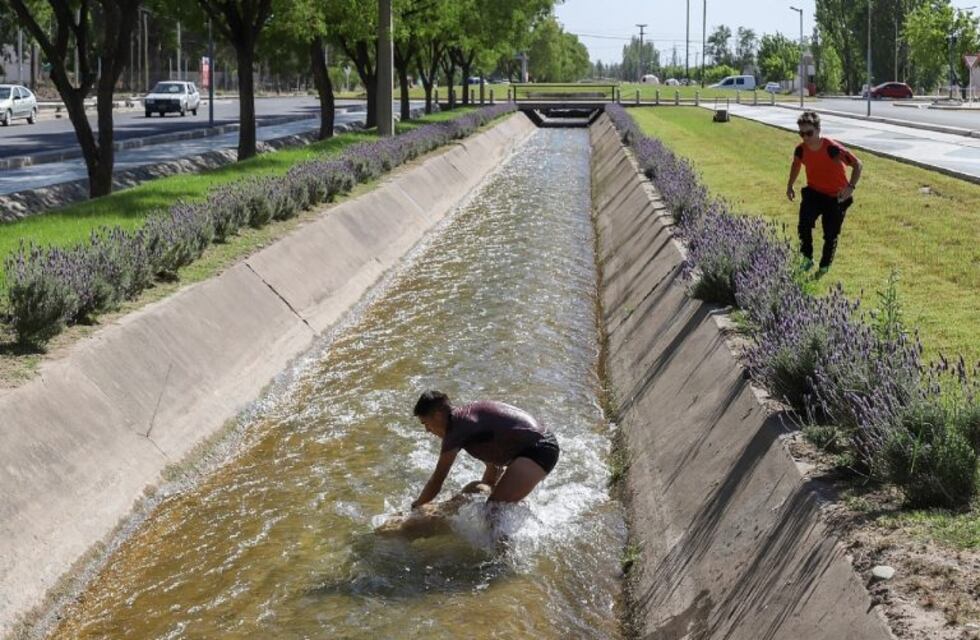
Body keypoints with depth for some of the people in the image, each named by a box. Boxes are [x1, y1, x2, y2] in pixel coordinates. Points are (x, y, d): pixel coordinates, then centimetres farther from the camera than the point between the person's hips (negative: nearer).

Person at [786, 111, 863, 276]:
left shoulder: (833, 148, -28)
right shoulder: (801, 150, -13)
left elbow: (857, 164, -20)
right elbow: (796, 164, 13)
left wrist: (851, 187, -30)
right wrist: (790, 186, 9)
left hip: (836, 197, -3)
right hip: (813, 193, 3)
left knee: (830, 235, 3)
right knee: (804, 225, -19)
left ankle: (824, 267, 23)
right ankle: (807, 259, -2)